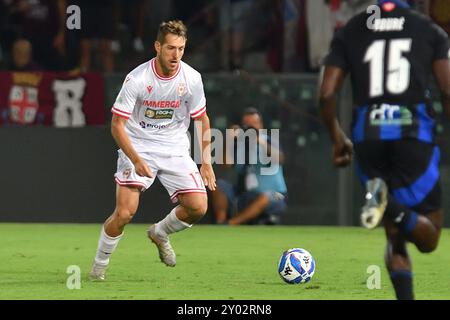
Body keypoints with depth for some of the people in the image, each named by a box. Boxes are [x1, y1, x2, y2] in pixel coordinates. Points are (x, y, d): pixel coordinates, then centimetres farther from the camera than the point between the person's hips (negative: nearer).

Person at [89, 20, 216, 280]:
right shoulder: (137, 79, -18)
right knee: (125, 212, -17)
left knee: (198, 207, -11)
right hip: (138, 148, -3)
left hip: (175, 150, 3)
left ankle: (160, 233, 21)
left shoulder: (191, 78, -8)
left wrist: (206, 162, 0)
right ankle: (99, 266, 7)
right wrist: (136, 160, -26)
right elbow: (117, 125, -14)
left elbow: (202, 120, 7)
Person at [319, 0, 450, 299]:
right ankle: (390, 204, -28)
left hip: (369, 137, 3)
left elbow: (327, 94, 6)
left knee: (396, 235, 14)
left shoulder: (350, 33, 11)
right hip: (414, 132, -3)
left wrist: (337, 137, 21)